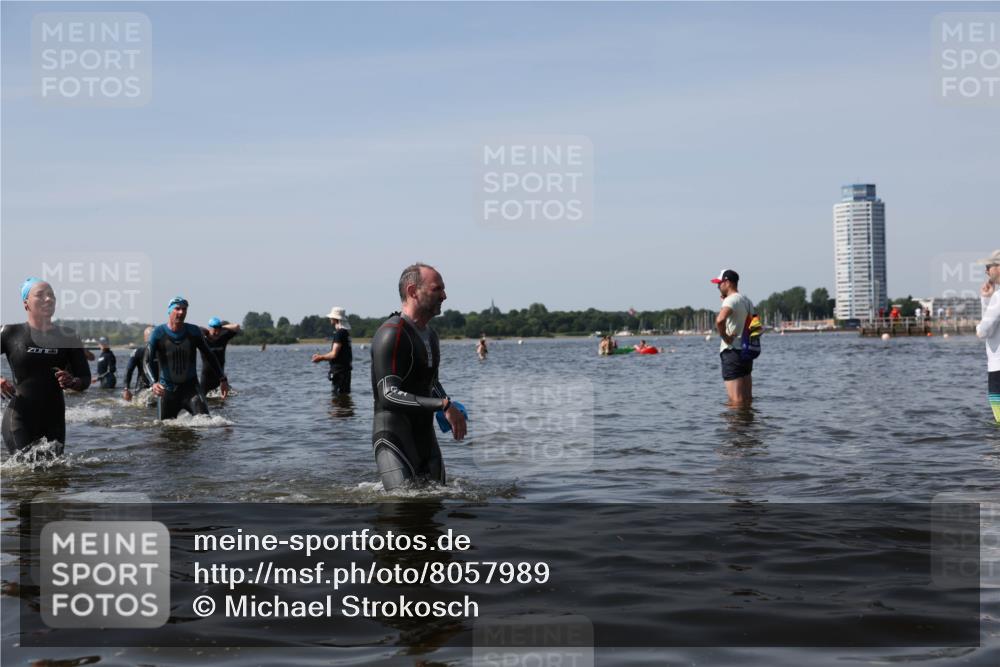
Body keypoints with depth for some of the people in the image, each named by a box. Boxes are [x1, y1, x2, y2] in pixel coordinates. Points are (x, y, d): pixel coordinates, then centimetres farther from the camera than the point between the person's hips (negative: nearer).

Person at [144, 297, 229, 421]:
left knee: (204, 418, -23)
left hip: (190, 386, 0)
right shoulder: (158, 334, -10)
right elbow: (147, 363, -16)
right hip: (167, 390, 0)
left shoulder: (193, 332, -3)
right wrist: (153, 383, -35)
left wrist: (222, 379, 6)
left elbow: (209, 356, 9)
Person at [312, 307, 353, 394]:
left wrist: (320, 357, -6)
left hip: (339, 370, -10)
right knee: (344, 394, 14)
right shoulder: (345, 332, 14)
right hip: (344, 369, 10)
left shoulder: (339, 333, -17)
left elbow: (334, 354, -20)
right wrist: (321, 357, 20)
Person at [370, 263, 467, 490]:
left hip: (426, 436, 9)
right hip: (394, 437, -9)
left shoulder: (430, 335, 15)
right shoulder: (392, 334, -15)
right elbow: (389, 395, -24)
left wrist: (451, 408, 10)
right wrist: (443, 405, -28)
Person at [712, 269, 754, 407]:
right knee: (747, 399, 12)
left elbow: (720, 320, -33)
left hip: (732, 351, -9)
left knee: (736, 400, -9)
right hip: (747, 351, 9)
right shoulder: (747, 301, 14)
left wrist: (725, 337, -17)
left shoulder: (731, 300, -13)